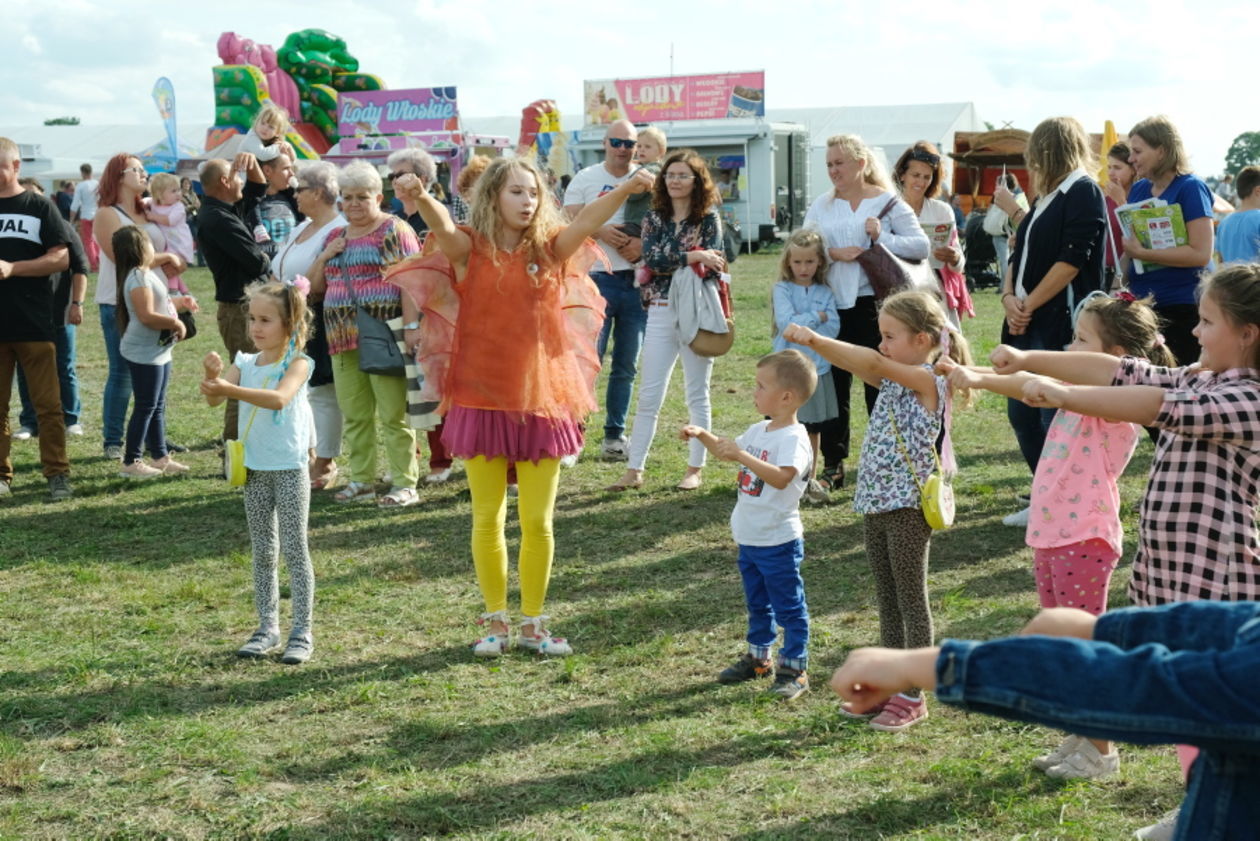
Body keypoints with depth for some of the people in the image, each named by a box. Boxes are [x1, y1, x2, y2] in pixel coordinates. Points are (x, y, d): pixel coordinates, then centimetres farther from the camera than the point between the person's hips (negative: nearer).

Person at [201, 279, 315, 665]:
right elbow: (213, 399, -6)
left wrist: (230, 388, -38)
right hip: (255, 469, 5)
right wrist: (212, 375, -27)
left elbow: (279, 398, -29)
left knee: (294, 549, -1)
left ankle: (302, 632, 4)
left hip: (289, 468, -5)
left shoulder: (297, 363, -10)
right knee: (262, 552, 11)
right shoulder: (245, 364, 5)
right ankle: (268, 628, 20)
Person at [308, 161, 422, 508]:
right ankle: (362, 479, 18)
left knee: (393, 414, -5)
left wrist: (411, 326, -20)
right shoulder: (335, 236, 19)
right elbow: (315, 285, 21)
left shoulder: (393, 230, -3)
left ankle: (405, 484, -1)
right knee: (354, 415, 9)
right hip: (343, 338, 7)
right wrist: (326, 256, 3)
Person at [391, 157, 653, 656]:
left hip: (541, 399, 1)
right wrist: (419, 196, -43)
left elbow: (587, 221, -13)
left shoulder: (549, 250, 4)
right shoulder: (471, 251, -2)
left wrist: (625, 190, -31)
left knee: (538, 521, 6)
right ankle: (496, 622, 22)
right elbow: (441, 225, -21)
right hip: (482, 401, -1)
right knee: (487, 519, 8)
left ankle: (533, 624, 20)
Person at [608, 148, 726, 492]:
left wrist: (670, 261, -15)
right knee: (648, 396, 1)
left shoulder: (708, 219, 2)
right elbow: (651, 258, -8)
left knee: (697, 395, 6)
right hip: (660, 312, 2)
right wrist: (693, 257, -15)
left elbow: (713, 267, -8)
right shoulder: (654, 217, 8)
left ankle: (695, 469, 15)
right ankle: (634, 470, 4)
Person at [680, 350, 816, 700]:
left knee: (789, 606, 2)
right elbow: (727, 451, 25)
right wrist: (703, 435, 8)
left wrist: (742, 455, -41)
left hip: (778, 542, -9)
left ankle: (794, 669, 9)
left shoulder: (794, 438, -20)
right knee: (757, 603, 22)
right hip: (749, 537, 9)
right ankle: (758, 657, 35)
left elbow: (782, 477, -36)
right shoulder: (759, 431, 8)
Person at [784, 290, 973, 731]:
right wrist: (813, 342, -18)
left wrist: (816, 339, -27)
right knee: (887, 600, 15)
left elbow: (871, 361, -24)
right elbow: (860, 365, 0)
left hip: (907, 505, -9)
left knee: (911, 600, 0)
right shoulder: (892, 378, 12)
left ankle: (914, 695, 7)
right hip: (875, 501, 9)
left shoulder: (927, 380, -13)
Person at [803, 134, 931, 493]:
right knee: (834, 385, 5)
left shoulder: (888, 203, 2)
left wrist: (882, 239, -16)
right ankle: (833, 466, 13)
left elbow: (922, 246, -3)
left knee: (879, 386, 2)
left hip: (875, 305, -3)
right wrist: (833, 253, -15)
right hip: (833, 306, 3)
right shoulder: (821, 206, 12)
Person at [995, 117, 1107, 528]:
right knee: (1021, 414, 11)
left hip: (1060, 326, -9)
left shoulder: (1083, 192, -8)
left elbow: (1072, 259, -17)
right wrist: (1009, 297, -1)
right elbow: (1019, 254, 17)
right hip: (1028, 325, 9)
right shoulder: (1046, 198, 19)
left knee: (1055, 421, -6)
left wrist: (1029, 305, -14)